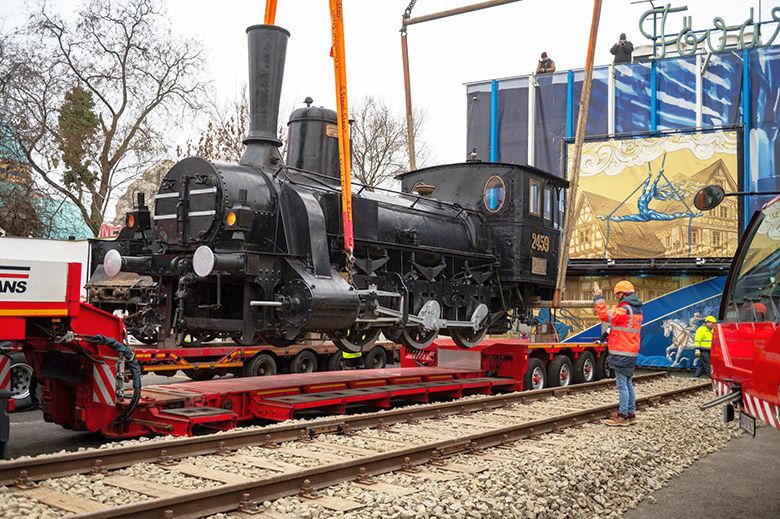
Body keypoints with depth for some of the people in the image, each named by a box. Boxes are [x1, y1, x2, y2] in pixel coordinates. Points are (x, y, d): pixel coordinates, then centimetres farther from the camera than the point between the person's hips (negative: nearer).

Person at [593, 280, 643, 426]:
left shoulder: (625, 309, -17)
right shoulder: (637, 309, 15)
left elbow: (605, 315, -22)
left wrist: (598, 297, -16)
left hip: (621, 353, -10)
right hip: (631, 353, 10)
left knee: (622, 385, -6)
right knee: (629, 384, 15)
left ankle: (623, 417, -4)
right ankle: (631, 414, 21)